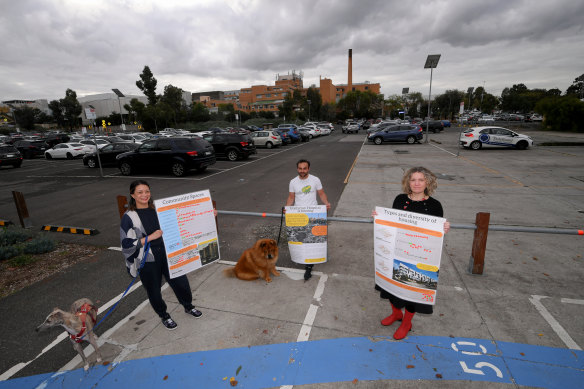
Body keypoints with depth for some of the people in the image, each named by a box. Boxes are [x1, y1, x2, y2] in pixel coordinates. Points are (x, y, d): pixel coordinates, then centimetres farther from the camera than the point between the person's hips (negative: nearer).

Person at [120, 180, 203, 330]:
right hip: (147, 261, -3)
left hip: (166, 254, 3)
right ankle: (164, 316, 40)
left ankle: (188, 306, 38)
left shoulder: (157, 209, 1)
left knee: (180, 281, 10)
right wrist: (150, 237, -20)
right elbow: (127, 243, -12)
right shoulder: (129, 217, -11)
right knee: (154, 290, 13)